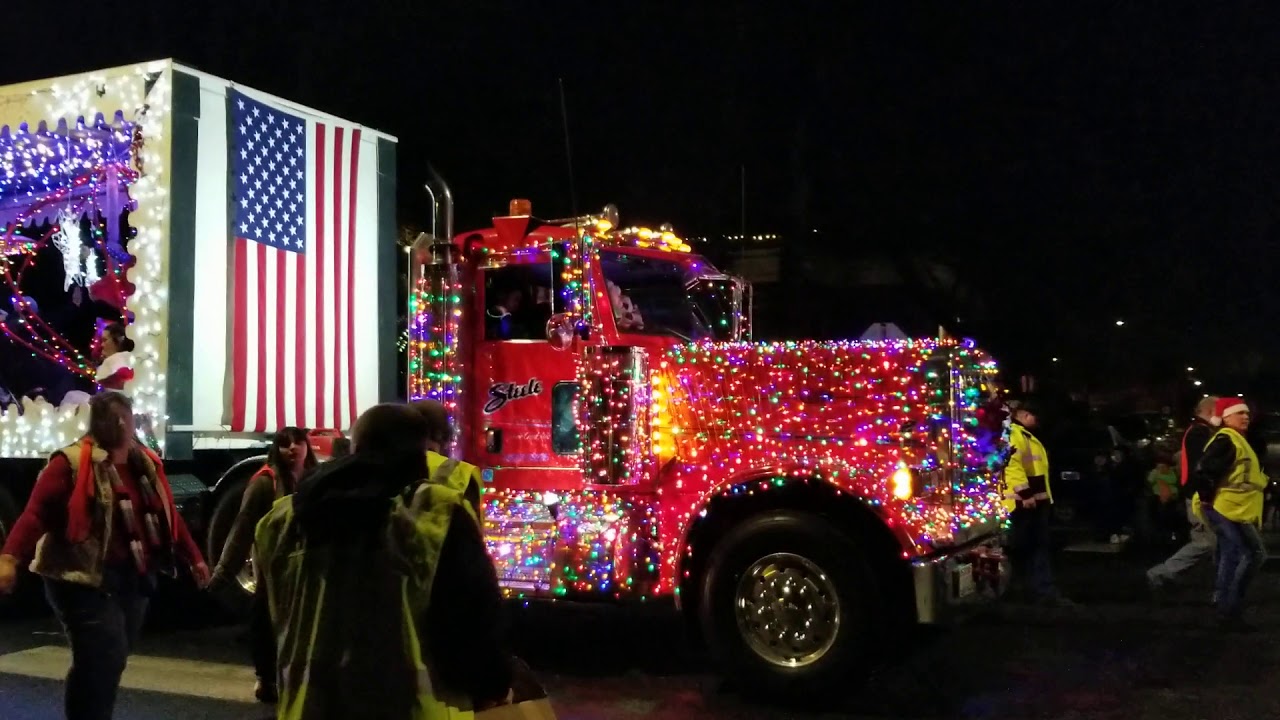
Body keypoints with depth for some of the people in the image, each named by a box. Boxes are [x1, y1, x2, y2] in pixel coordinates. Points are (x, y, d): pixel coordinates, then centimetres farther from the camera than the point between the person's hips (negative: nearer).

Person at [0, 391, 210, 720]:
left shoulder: (147, 465, 10)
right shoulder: (72, 463, -10)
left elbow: (168, 516, 19)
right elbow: (36, 512, -19)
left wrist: (193, 558, 24)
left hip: (133, 579, 7)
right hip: (85, 579, -7)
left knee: (112, 661, 16)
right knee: (102, 660, -14)